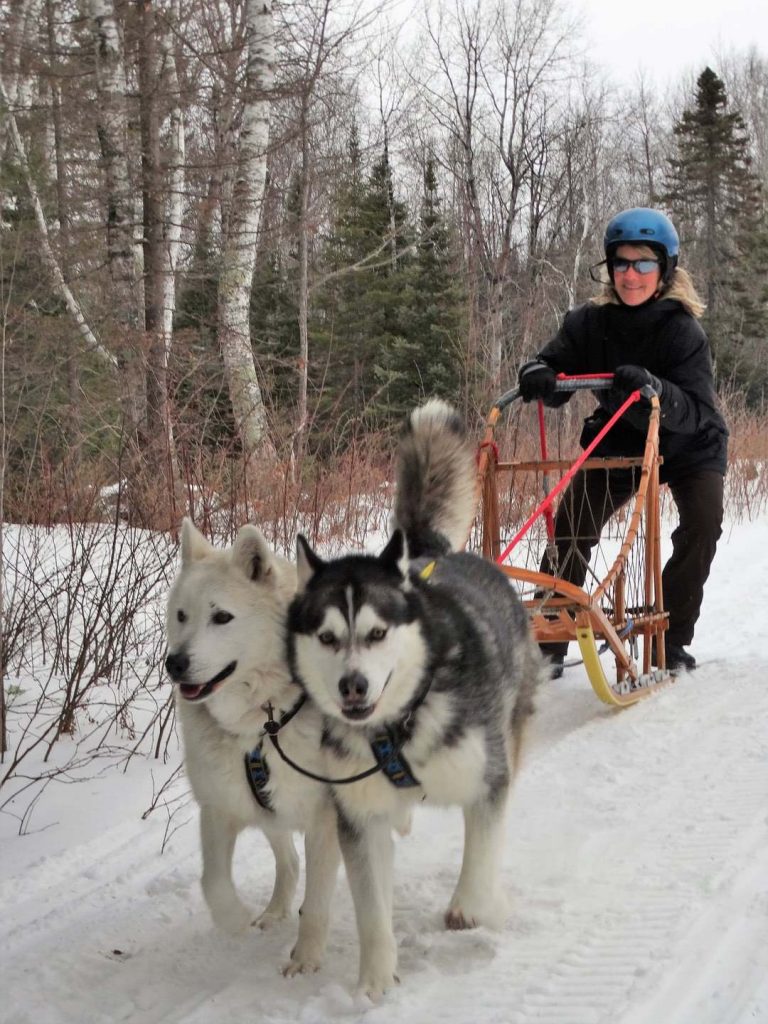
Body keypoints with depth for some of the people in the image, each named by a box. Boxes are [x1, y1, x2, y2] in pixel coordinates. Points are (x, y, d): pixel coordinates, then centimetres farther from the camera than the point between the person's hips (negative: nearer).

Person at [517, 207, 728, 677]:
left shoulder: (682, 330, -24)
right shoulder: (590, 322, -15)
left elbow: (696, 410, -31)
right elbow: (556, 371, -14)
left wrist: (653, 388, -51)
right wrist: (537, 376, -39)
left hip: (689, 445, -2)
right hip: (619, 440, 2)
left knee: (702, 524, -24)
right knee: (569, 525, -14)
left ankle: (672, 638, -8)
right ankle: (549, 641, -5)